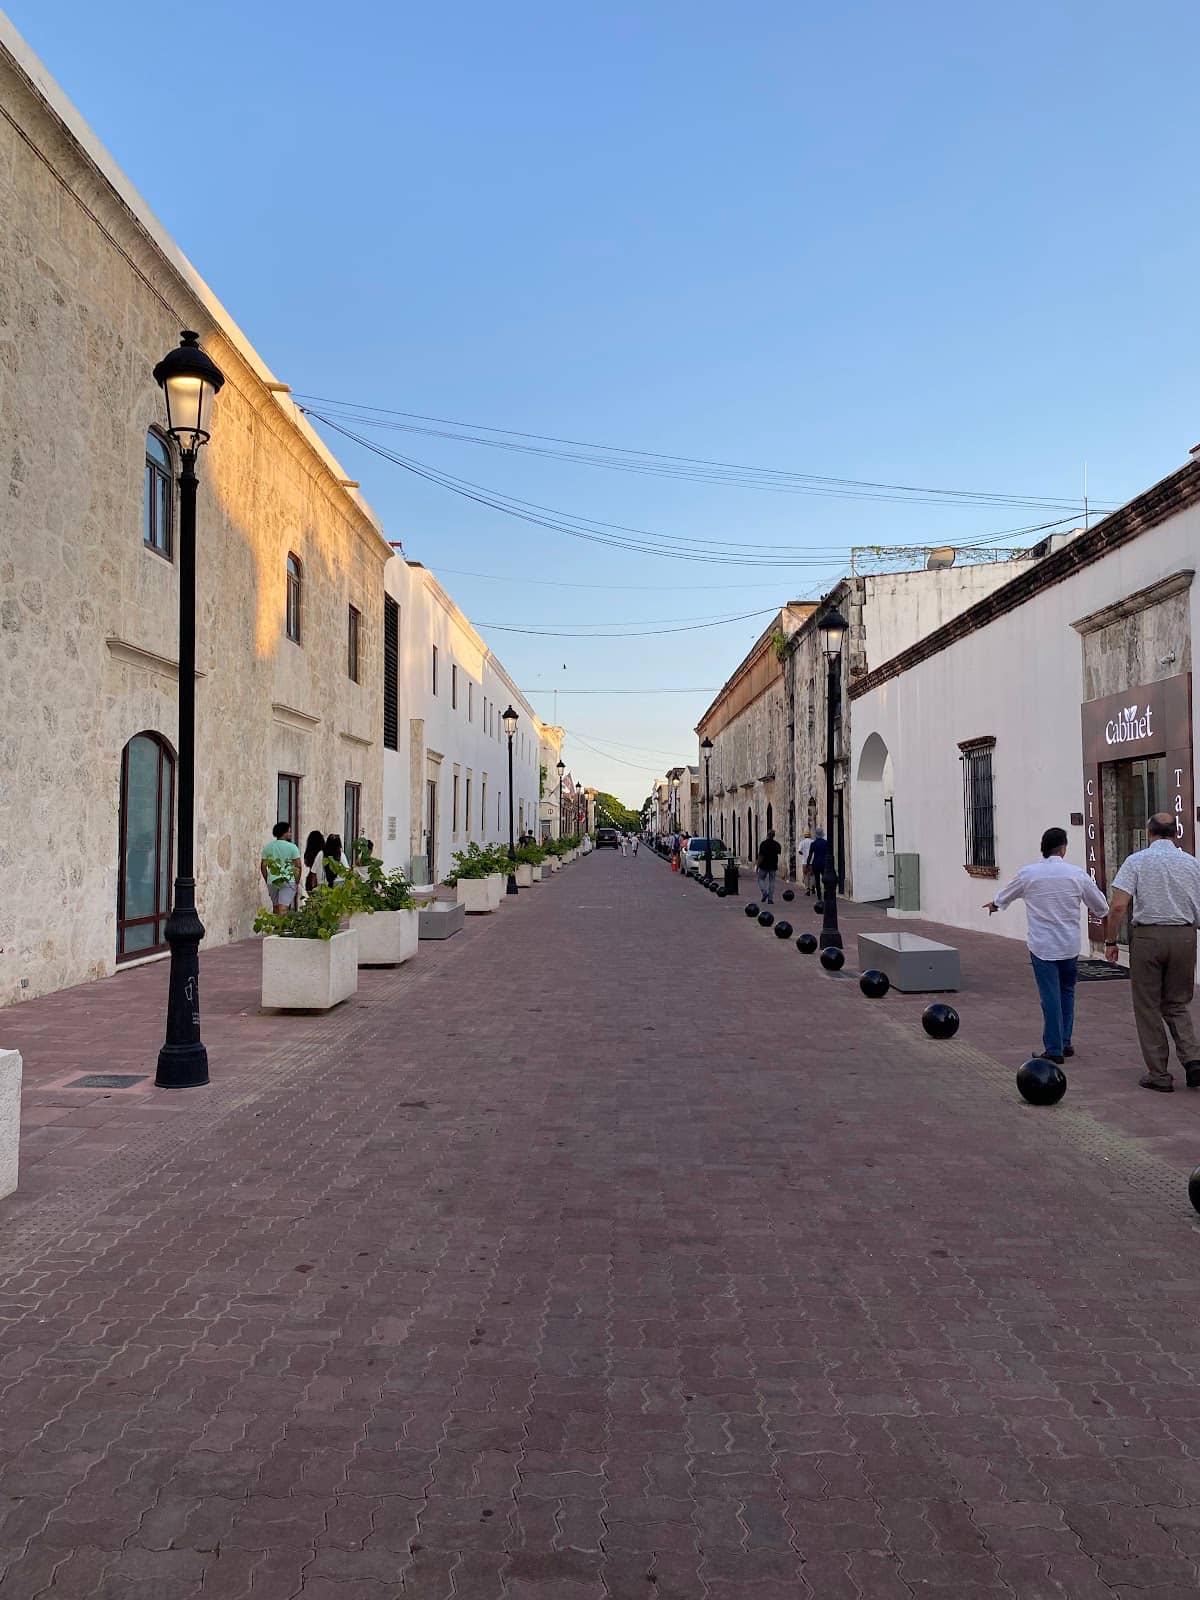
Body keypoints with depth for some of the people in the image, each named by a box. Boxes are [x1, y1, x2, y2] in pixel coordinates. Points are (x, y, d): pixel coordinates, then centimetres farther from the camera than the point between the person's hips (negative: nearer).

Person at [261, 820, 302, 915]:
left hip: (272, 881, 4)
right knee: (284, 908, -10)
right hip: (288, 881, -4)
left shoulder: (267, 847, 6)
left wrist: (267, 881, 16)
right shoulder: (292, 847, -6)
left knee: (275, 907, 18)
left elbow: (263, 866, 6)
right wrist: (297, 881, 3)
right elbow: (298, 866, -8)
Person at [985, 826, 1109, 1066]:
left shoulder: (1028, 874, -4)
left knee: (1050, 997, 0)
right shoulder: (1076, 874, -4)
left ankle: (1054, 1049, 2)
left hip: (1041, 945, -1)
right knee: (1066, 992, 18)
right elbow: (1101, 907, 8)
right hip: (1069, 945, 1)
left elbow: (1005, 895, 16)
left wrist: (993, 905, 38)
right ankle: (1065, 1042, 21)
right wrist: (1096, 912, 32)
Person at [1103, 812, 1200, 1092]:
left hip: (1148, 935, -3)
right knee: (1177, 1004, 17)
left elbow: (1118, 906, -12)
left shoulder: (1137, 861, -3)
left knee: (1148, 1006, 7)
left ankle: (1158, 1074, 9)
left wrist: (1111, 941, -3)